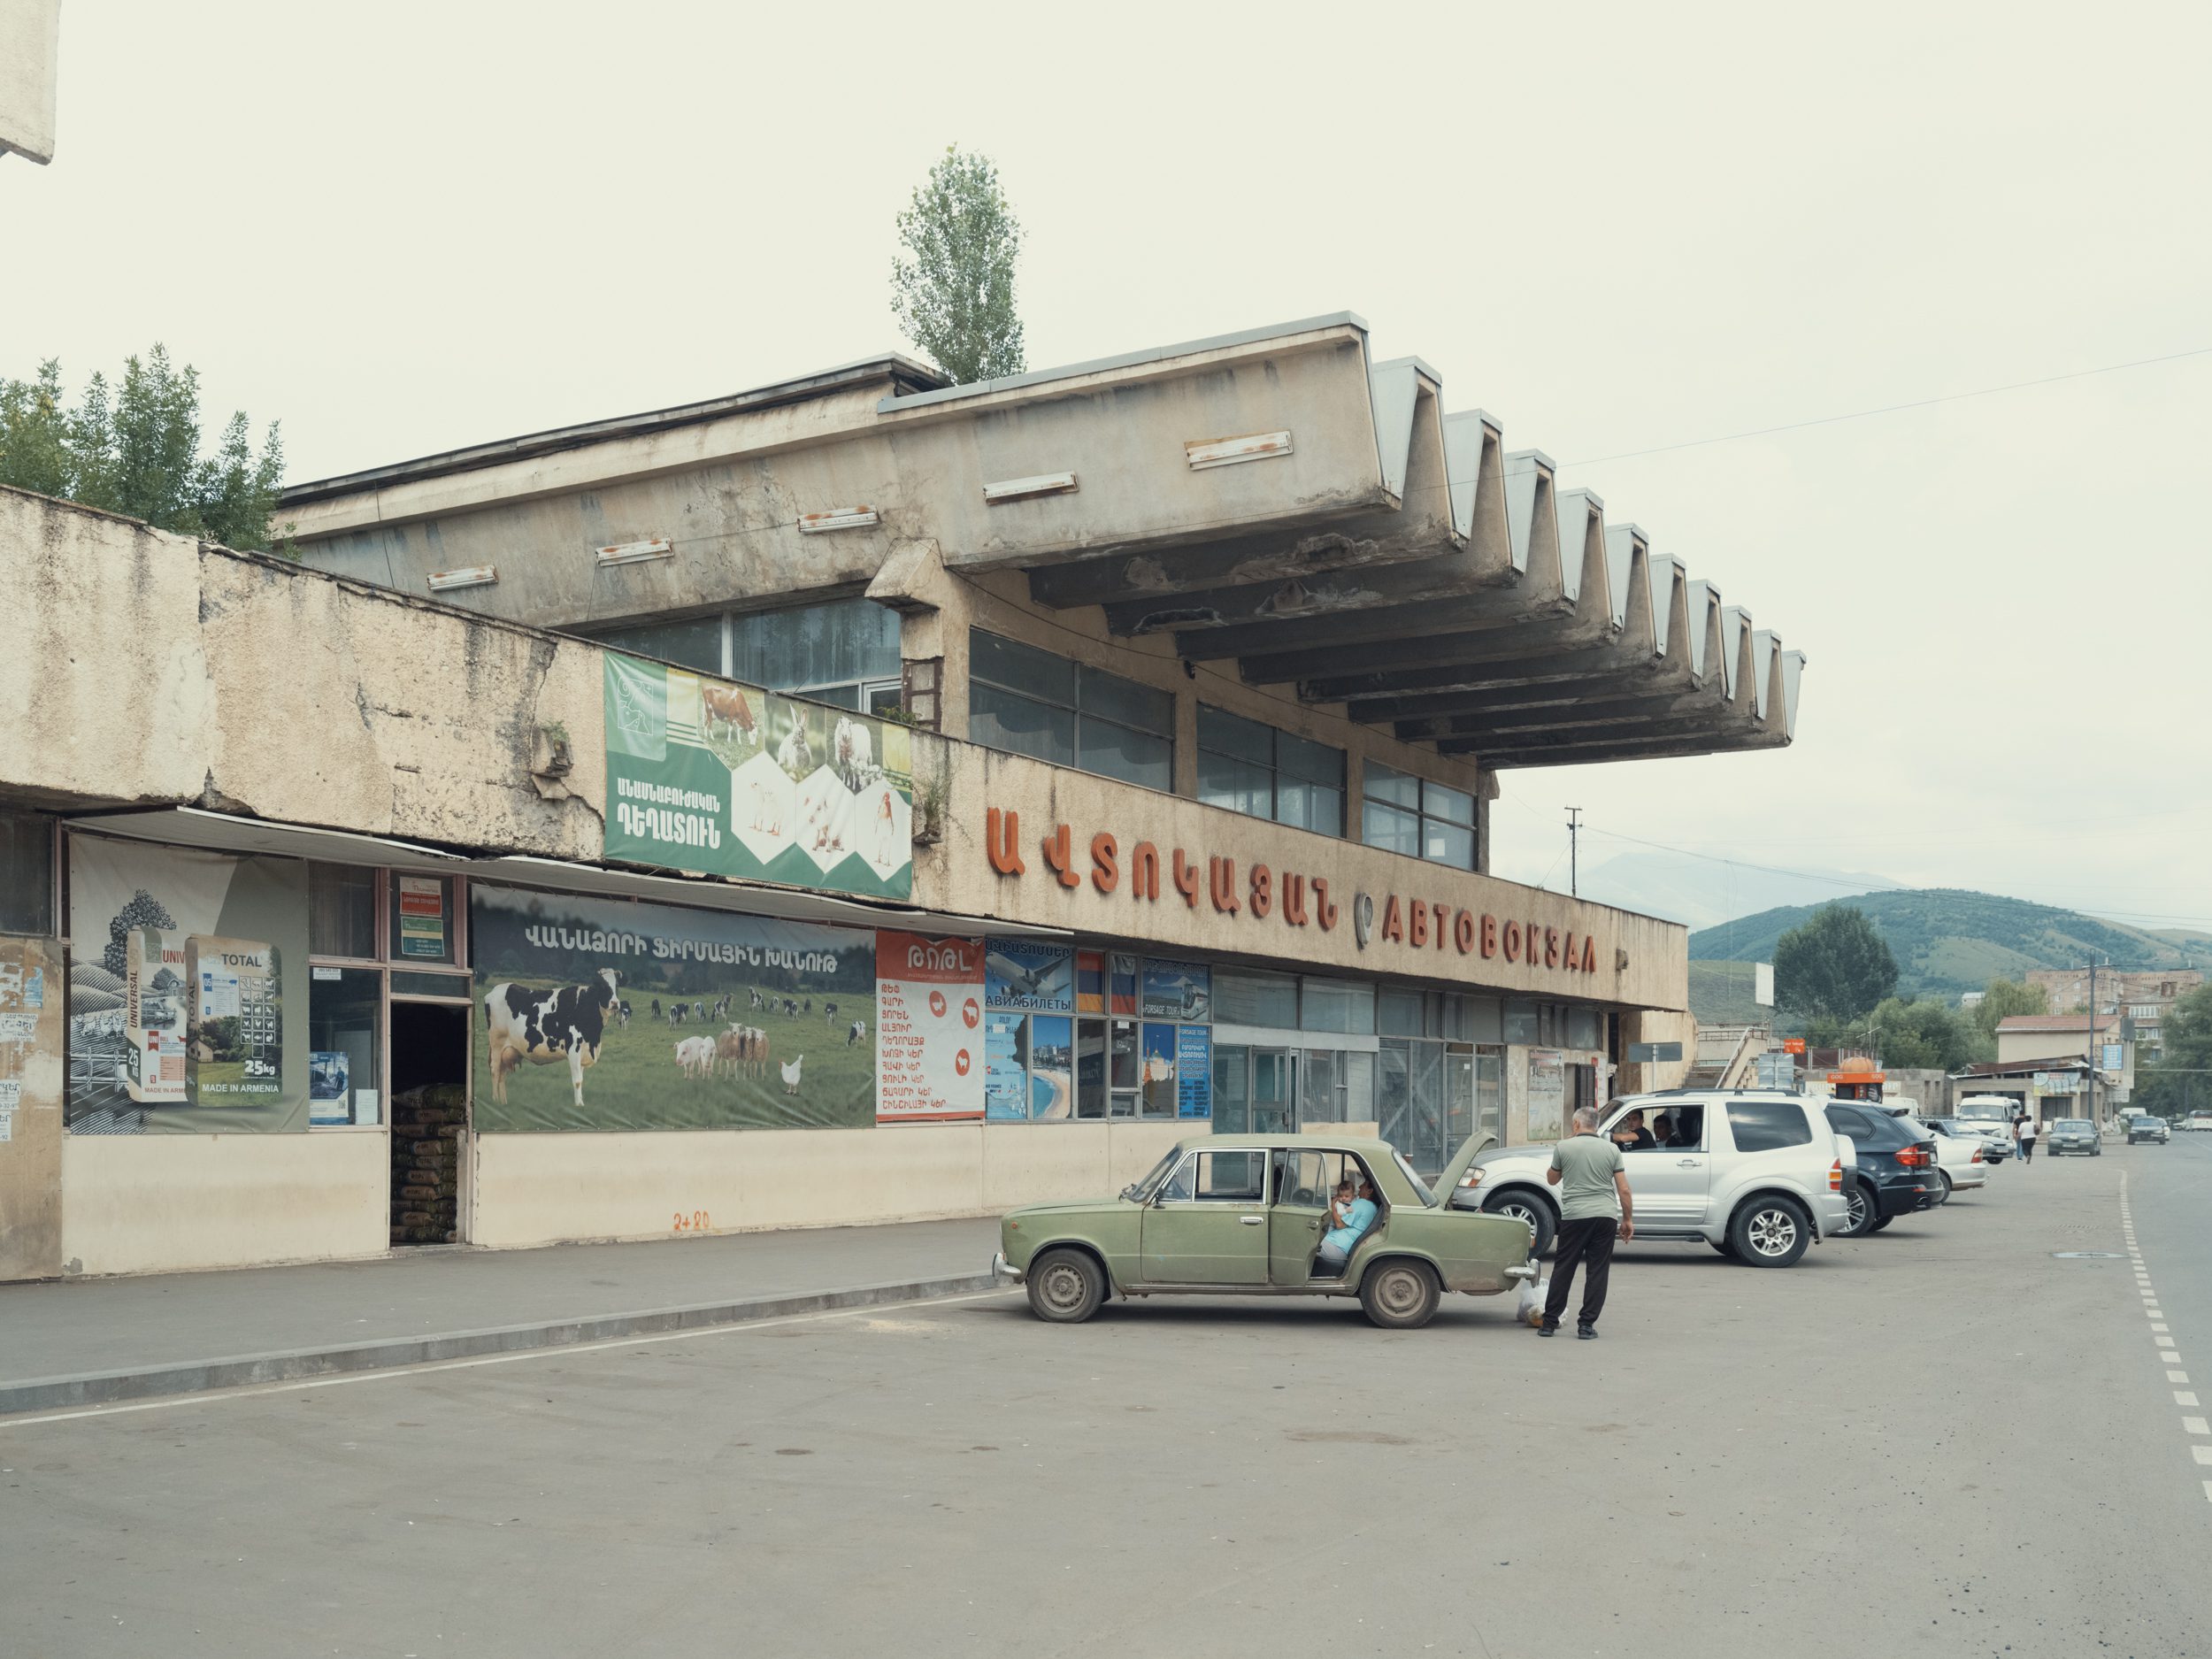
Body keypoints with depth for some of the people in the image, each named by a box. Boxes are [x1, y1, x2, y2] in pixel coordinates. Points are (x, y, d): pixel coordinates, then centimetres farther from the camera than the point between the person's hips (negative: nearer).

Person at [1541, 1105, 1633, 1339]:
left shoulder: (1564, 1147, 1)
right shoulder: (1611, 1149, 6)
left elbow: (1552, 1179, 16)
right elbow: (1624, 1191, 3)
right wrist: (1628, 1220, 12)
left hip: (1574, 1216, -1)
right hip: (1606, 1216, 1)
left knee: (1563, 1269, 6)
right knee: (1598, 1271, 5)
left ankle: (1549, 1323, 9)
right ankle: (1586, 1325, 3)